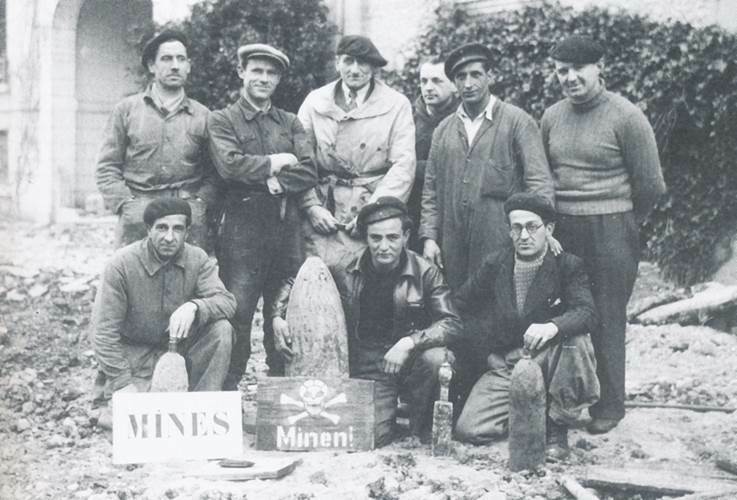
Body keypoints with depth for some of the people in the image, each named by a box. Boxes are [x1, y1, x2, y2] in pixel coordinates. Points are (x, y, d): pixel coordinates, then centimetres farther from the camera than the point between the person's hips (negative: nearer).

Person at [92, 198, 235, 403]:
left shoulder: (198, 259, -8)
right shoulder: (122, 263, -17)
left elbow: (227, 301, -17)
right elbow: (104, 331, -16)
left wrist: (194, 306, -39)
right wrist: (123, 384, -20)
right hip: (136, 352, -3)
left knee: (221, 329, -22)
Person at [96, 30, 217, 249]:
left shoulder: (202, 116, 12)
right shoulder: (126, 110, 10)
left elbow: (213, 174, 12)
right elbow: (106, 169, 8)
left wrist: (198, 203, -4)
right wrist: (127, 205, -5)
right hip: (137, 217, -1)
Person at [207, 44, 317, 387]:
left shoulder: (291, 124, 17)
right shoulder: (221, 121, 6)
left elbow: (308, 173, 4)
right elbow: (230, 165, -12)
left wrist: (272, 182, -10)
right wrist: (276, 162, -5)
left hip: (287, 230, 4)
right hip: (241, 230, -4)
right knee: (236, 318, -6)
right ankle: (226, 393, 3)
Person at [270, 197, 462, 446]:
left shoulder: (425, 272, -7)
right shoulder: (346, 269, -3)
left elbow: (451, 324, -15)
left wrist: (409, 342, -32)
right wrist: (278, 318, -7)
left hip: (411, 360, 0)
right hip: (369, 367, 1)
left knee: (435, 358, -35)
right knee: (372, 437, -20)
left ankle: (420, 430, -7)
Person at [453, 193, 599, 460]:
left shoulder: (568, 265, -3)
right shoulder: (495, 265, 5)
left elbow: (587, 312, -19)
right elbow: (456, 306, 12)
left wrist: (553, 326, -39)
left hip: (549, 360, -2)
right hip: (505, 366, 2)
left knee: (576, 340, -35)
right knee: (469, 430, -18)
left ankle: (557, 427, -13)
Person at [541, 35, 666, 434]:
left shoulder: (625, 117, -8)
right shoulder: (552, 117, 8)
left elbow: (651, 185, -3)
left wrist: (621, 222, 7)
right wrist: (552, 219, 15)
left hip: (610, 232, -4)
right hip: (561, 230, 5)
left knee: (606, 320, 2)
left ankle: (609, 406, 17)